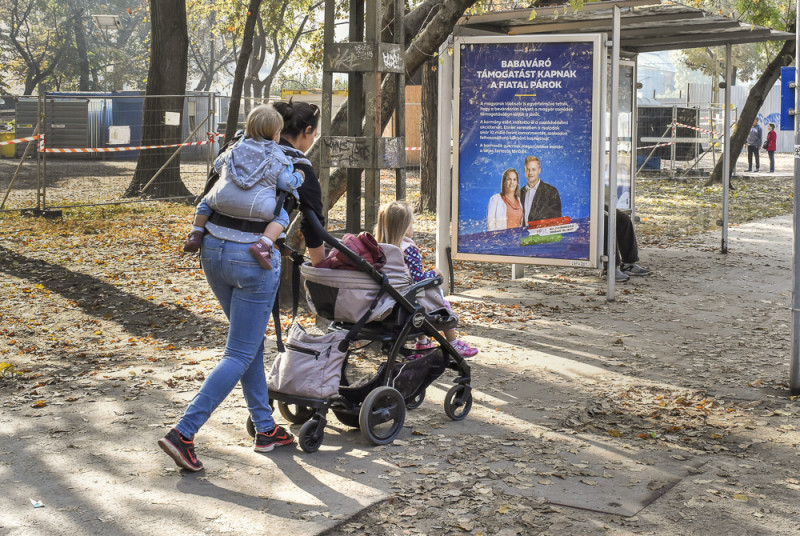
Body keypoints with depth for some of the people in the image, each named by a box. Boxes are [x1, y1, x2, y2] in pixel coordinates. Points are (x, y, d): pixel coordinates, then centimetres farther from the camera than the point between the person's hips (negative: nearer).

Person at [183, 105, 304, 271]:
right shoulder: (278, 157, 10)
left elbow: (218, 164, 29)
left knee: (206, 203, 31)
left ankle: (196, 234, 17)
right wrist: (298, 177, 30)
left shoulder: (237, 147, 17)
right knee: (281, 216, 12)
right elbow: (286, 182, 8)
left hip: (225, 200, 3)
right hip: (256, 206, -3)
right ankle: (263, 245, -10)